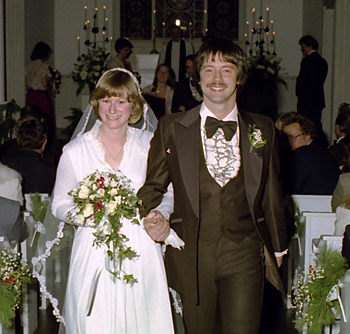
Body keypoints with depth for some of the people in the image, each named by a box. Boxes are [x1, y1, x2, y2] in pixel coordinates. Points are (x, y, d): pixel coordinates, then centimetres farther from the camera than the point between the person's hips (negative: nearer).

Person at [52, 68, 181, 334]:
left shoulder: (149, 144, 3)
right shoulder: (75, 150, 0)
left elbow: (167, 195, 11)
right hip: (94, 252, -1)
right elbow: (60, 204, 6)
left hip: (142, 252, 1)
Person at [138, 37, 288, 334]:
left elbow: (271, 191, 13)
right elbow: (153, 184, 9)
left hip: (244, 256, 0)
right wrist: (152, 215, -12)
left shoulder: (263, 129, 6)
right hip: (191, 256, 0)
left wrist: (277, 247, 20)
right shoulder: (171, 127, 3)